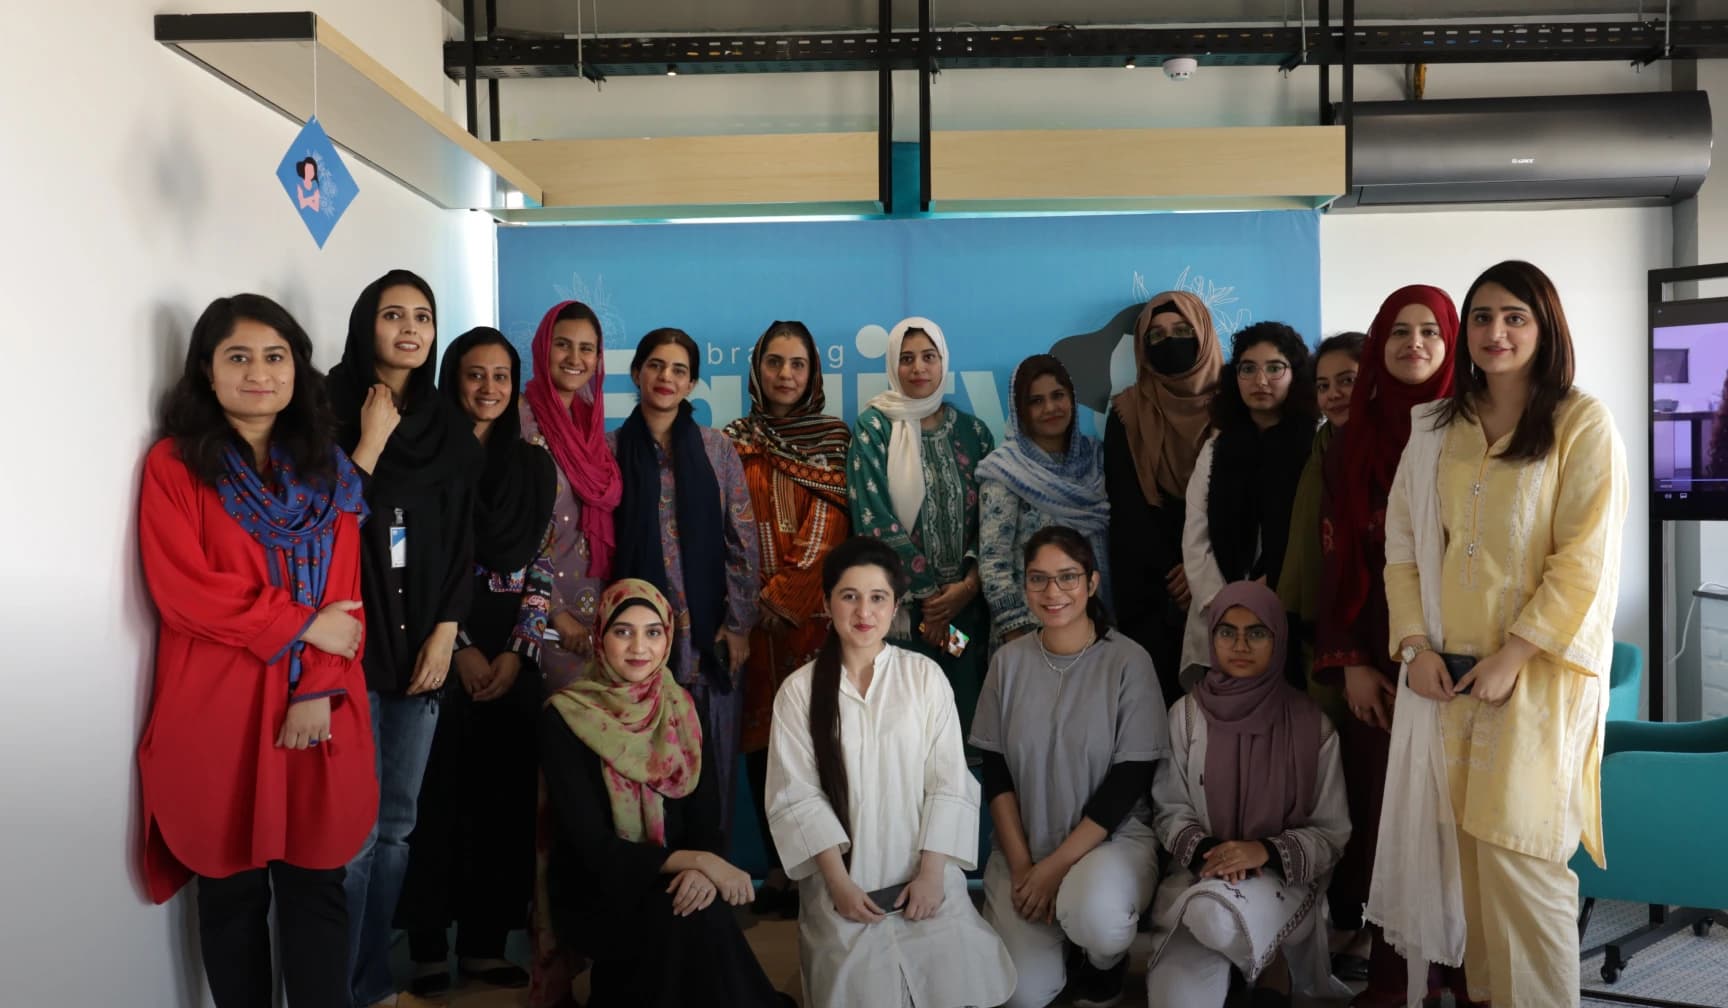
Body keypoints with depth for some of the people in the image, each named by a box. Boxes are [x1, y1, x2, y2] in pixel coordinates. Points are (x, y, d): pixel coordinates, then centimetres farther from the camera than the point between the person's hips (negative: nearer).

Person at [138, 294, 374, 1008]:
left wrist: (319, 690, -8)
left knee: (316, 886, 6)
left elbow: (344, 594, 5)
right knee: (232, 890, 8)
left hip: (318, 711, 3)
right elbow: (182, 592, -10)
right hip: (219, 714, -2)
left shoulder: (326, 469, 11)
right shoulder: (174, 464, 0)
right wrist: (303, 626, -10)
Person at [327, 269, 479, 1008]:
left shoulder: (448, 425, 11)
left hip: (420, 644, 4)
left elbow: (462, 539, 9)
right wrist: (373, 441, -11)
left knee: (396, 826, 11)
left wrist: (445, 632, 0)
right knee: (355, 830, -4)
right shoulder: (333, 408, -2)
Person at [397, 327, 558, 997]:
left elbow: (542, 566, 7)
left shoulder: (535, 465, 10)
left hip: (513, 650, 3)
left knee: (505, 792, 5)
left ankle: (486, 942, 15)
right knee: (439, 794, -1)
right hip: (447, 646, -3)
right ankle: (429, 946, 11)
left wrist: (517, 650, -4)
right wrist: (460, 647, -10)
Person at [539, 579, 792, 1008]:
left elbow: (706, 818, 1)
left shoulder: (683, 709, 3)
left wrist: (702, 870, -22)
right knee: (693, 921, -29)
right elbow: (592, 844, -16)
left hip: (673, 883, 4)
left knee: (702, 906, -28)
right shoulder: (564, 717, -11)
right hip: (596, 891, -4)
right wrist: (698, 860, -24)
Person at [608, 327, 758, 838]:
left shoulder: (717, 448, 5)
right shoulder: (611, 448, 4)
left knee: (711, 760, 5)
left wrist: (739, 624, -1)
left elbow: (742, 540, 4)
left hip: (708, 630, 1)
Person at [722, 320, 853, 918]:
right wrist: (749, 600, -5)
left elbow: (830, 530, -2)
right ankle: (779, 869, 11)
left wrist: (785, 594, -11)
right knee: (762, 735, 1)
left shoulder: (835, 441, 7)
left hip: (813, 610, -1)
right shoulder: (733, 441, 11)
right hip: (754, 613, 1)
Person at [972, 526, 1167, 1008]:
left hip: (1113, 835, -2)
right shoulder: (1008, 661, 0)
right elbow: (995, 773, 3)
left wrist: (1058, 864, -15)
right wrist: (1022, 865, -8)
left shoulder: (1129, 661, -10)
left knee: (1094, 916, -35)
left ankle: (1106, 959, 2)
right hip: (1022, 844, 3)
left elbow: (1130, 781, -11)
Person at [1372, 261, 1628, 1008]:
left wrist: (1511, 656, -15)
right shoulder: (1435, 428, 10)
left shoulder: (1582, 424, -3)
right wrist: (1414, 644, -4)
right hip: (1445, 669, 4)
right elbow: (1402, 540, 8)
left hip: (1535, 674, -4)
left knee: (1518, 854, -4)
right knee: (1469, 847, 8)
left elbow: (1586, 561, -9)